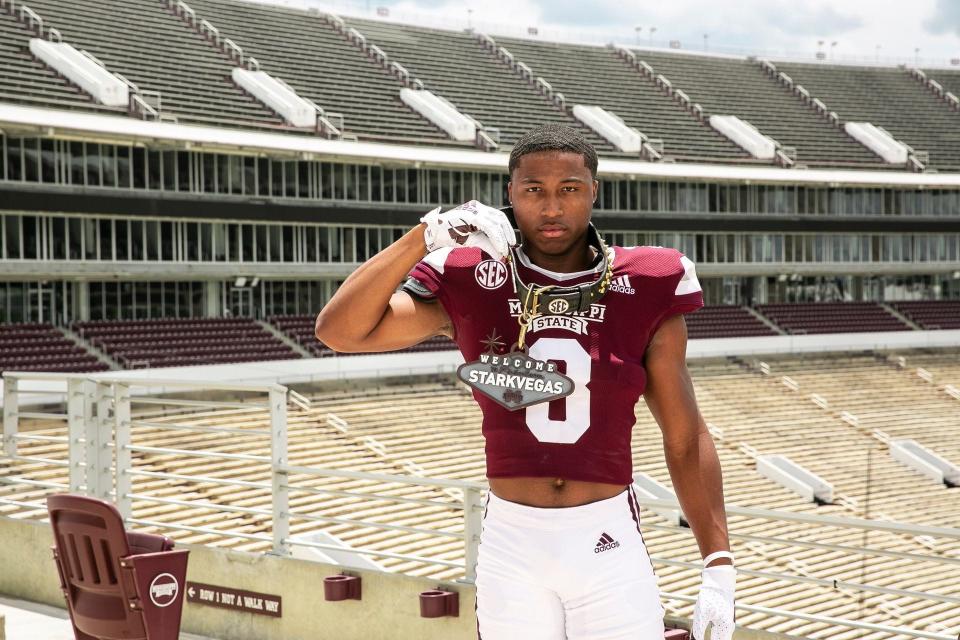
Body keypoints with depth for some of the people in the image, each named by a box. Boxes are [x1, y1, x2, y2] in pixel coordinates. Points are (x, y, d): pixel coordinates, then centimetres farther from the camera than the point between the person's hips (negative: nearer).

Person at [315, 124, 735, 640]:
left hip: (610, 542, 0)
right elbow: (339, 331, -10)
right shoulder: (470, 285, 0)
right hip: (511, 544, 0)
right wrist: (425, 236, -16)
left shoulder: (645, 290, -1)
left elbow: (686, 442, 2)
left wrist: (718, 564, -4)